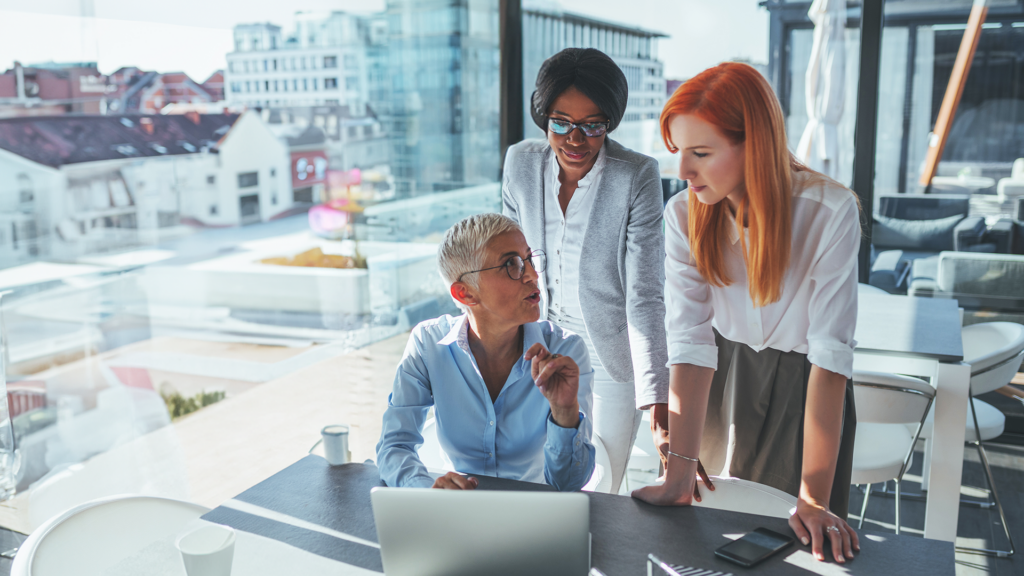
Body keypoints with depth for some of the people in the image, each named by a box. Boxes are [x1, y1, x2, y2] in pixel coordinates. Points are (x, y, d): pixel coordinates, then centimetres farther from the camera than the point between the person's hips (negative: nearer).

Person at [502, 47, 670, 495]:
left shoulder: (637, 177, -22)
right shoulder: (521, 162, -10)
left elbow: (644, 294, -25)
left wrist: (658, 400, -33)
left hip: (613, 354, -3)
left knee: (598, 493, 10)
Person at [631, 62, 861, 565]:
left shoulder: (830, 212, -26)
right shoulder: (683, 216, -17)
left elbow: (830, 355, -28)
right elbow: (691, 342, -22)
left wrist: (814, 499, -30)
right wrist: (680, 473, -29)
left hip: (804, 386, -2)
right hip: (724, 377, 2)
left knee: (798, 541, 10)